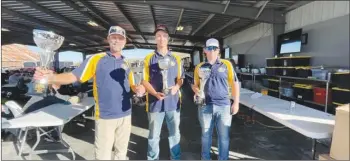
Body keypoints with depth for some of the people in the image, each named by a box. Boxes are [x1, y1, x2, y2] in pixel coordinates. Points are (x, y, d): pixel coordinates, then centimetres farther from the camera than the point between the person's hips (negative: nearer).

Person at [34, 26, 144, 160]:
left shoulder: (126, 64, 8)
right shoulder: (96, 59, -6)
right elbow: (73, 76, -9)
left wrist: (138, 89, -7)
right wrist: (49, 77, -25)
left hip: (125, 116, 5)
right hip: (105, 117, -4)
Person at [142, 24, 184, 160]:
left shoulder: (176, 59, 8)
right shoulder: (149, 58, 1)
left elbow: (180, 78, 12)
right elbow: (145, 80, -2)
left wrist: (176, 87, -11)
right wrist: (155, 93, -18)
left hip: (173, 102, 2)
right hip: (155, 102, -2)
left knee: (174, 133, 16)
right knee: (154, 135, 9)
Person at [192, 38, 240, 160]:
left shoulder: (226, 64, 2)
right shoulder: (199, 67, 6)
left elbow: (234, 84, 5)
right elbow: (195, 84, 13)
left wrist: (236, 102, 2)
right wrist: (196, 90, -10)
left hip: (223, 106, -1)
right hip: (205, 106, 1)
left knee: (224, 135, 10)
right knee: (206, 134, 16)